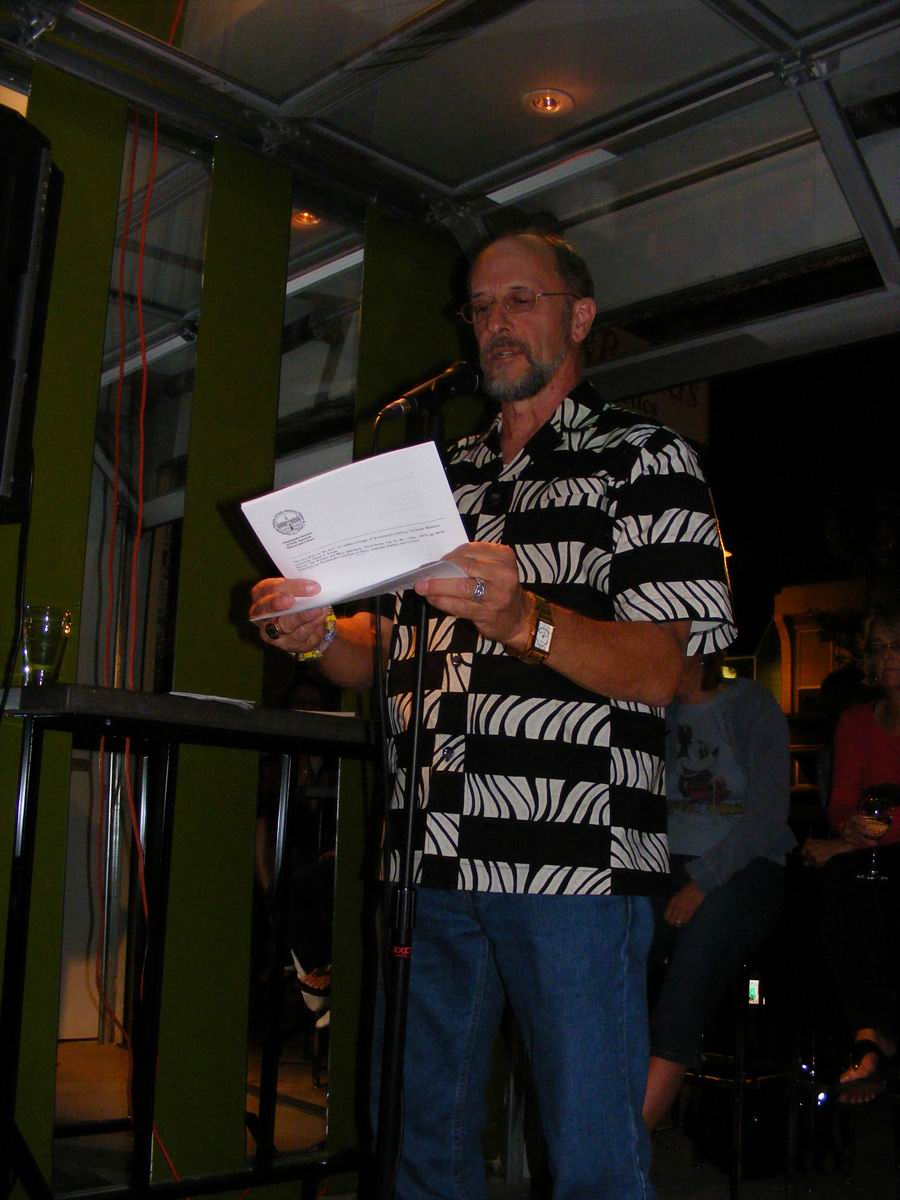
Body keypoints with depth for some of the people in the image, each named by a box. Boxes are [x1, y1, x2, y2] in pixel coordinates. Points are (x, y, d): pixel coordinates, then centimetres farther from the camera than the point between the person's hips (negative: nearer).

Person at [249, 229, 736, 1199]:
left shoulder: (644, 461, 3)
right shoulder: (443, 476, 21)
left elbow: (659, 672, -9)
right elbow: (392, 654, 22)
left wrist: (521, 619, -26)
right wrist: (318, 635, 0)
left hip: (574, 862, -5)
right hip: (432, 861, 6)